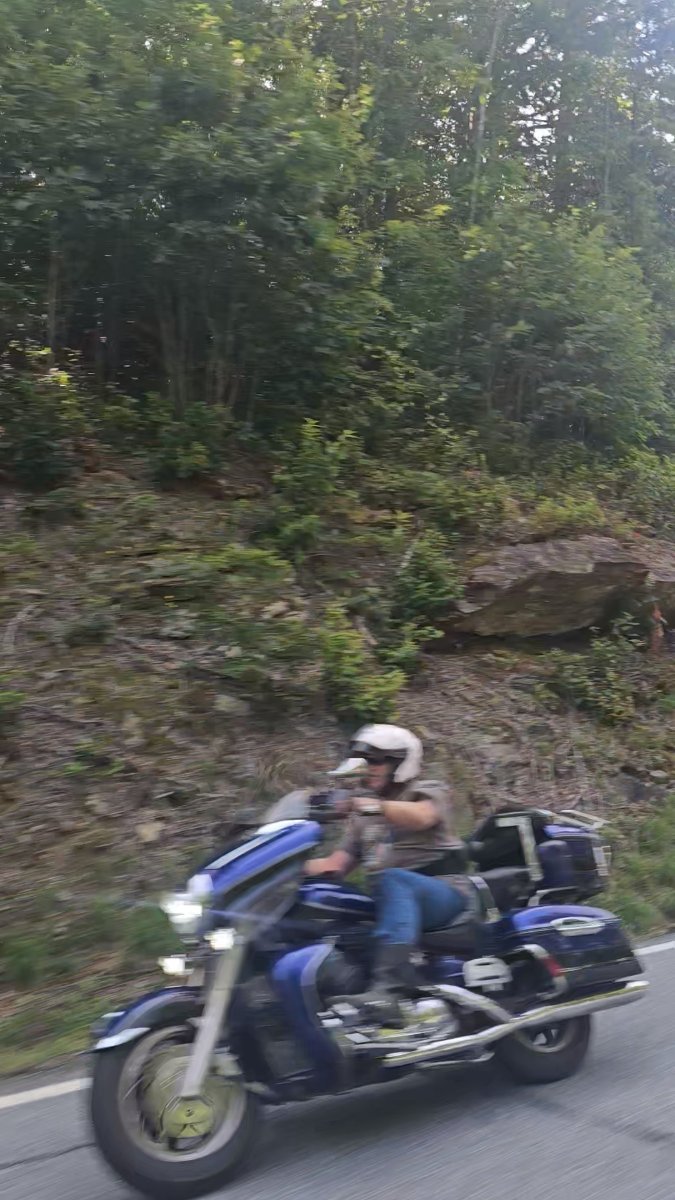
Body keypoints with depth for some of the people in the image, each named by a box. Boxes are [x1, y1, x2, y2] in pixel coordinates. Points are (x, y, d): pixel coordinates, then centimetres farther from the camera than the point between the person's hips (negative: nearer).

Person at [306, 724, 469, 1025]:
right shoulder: (363, 808, 22)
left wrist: (376, 806, -36)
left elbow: (421, 816, -22)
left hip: (442, 891, -6)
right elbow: (346, 854, 13)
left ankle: (386, 989, -52)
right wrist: (320, 866, -7)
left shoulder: (428, 792, 3)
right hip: (389, 898, 6)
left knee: (393, 880, -38)